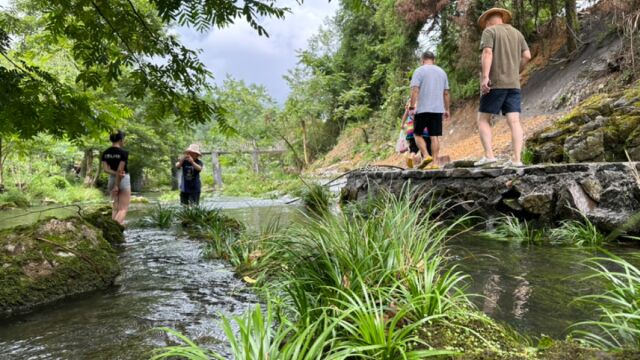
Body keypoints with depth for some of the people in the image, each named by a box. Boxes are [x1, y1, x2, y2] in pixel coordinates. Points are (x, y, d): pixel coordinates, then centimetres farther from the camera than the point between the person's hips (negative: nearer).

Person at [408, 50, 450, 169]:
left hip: (422, 109, -4)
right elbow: (446, 93, 15)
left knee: (418, 134, 7)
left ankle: (426, 155, -10)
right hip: (438, 109, 4)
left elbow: (415, 90, -11)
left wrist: (412, 107, -9)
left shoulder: (419, 71, -1)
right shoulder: (442, 72, 15)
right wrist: (447, 109, 21)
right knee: (435, 136, 4)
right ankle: (435, 162, 1)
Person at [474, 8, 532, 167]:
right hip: (513, 84, 5)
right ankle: (517, 159, -10)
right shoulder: (517, 33, 19)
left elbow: (487, 53, -14)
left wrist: (485, 76, -22)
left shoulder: (489, 31, 2)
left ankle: (488, 155, -11)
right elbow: (527, 56, 12)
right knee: (514, 121, -2)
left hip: (495, 83, -5)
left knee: (483, 119, 2)